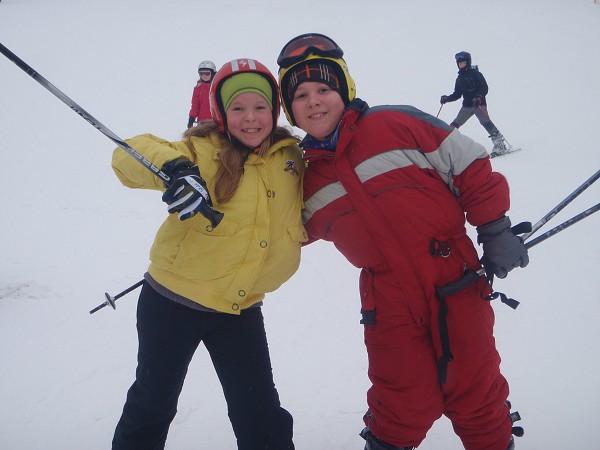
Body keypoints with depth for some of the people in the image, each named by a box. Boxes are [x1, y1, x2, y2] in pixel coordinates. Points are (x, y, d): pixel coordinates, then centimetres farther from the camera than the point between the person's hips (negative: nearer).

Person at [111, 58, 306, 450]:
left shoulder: (291, 158, 2)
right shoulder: (203, 152, -12)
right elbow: (129, 156, -23)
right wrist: (174, 167, -41)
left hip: (240, 310, 3)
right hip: (172, 302, -3)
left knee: (261, 415, 7)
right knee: (153, 403, 14)